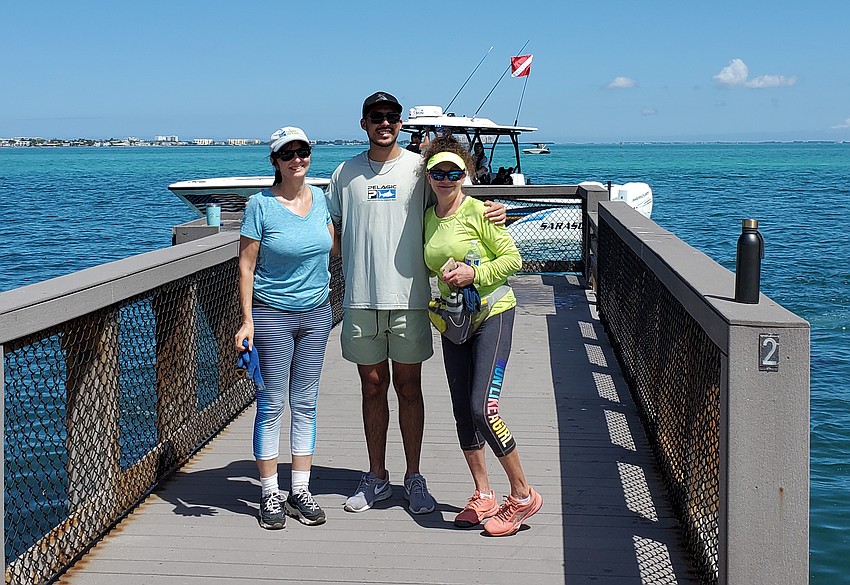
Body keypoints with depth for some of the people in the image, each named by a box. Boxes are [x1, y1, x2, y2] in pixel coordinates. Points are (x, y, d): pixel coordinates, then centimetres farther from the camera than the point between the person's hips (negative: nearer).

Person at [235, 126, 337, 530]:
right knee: (271, 405, 0)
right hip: (272, 314, -5)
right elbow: (245, 266, -8)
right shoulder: (261, 206, -9)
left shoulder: (320, 199, 5)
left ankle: (300, 492, 17)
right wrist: (246, 320, -13)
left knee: (305, 403, 9)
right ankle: (269, 496, 9)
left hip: (316, 313, 5)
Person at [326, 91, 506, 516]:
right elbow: (331, 229, 16)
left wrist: (492, 212, -19)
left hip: (408, 298, -2)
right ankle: (376, 478, 21)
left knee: (408, 389, 5)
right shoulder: (346, 173, 9)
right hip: (360, 300, 2)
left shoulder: (419, 168, 1)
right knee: (372, 388, 10)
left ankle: (414, 478, 17)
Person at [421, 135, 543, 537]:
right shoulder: (428, 218, 8)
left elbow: (512, 258, -9)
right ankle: (483, 496, 20)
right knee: (462, 411, 8)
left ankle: (522, 495, -1)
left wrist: (475, 273, -20)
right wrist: (447, 278, 2)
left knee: (482, 408, -16)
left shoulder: (478, 211, -10)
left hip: (492, 314, -7)